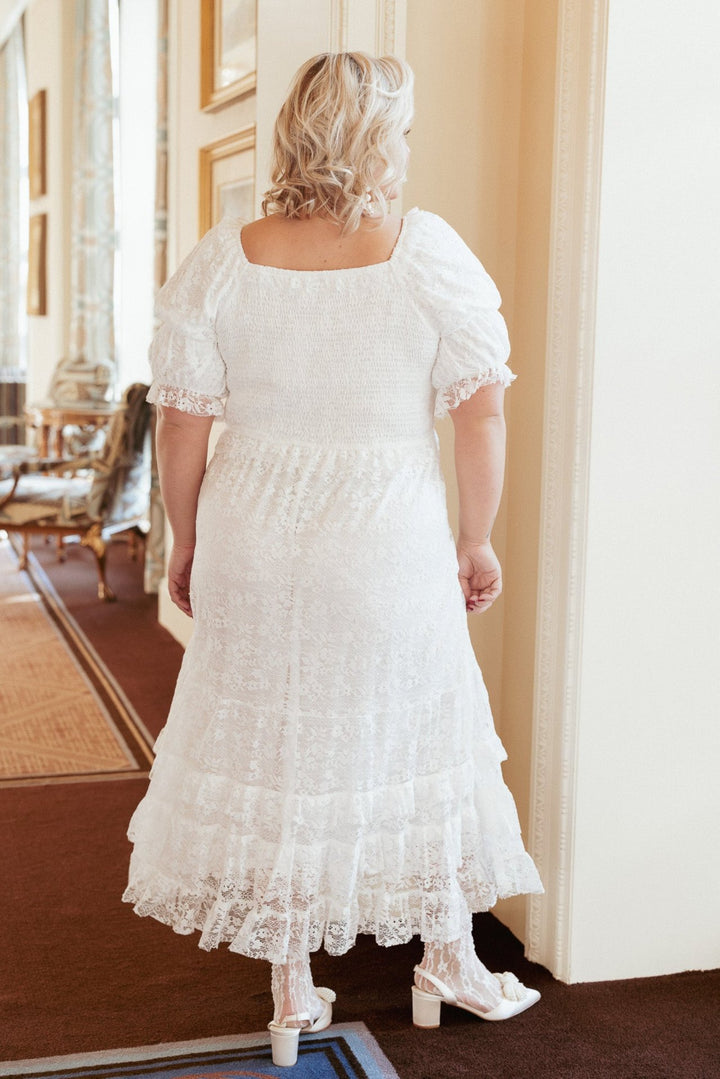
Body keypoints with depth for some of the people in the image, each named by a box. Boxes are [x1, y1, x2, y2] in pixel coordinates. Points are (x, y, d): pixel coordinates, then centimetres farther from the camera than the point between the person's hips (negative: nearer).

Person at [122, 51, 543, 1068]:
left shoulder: (222, 259, -6)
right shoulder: (427, 250, -10)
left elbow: (183, 424, -3)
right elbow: (482, 413, -8)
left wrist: (186, 542, 10)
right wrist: (479, 538, 5)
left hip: (254, 546, 2)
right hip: (388, 544, -1)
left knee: (271, 747, 14)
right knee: (417, 737, 18)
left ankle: (292, 993, 28)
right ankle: (449, 958, 34)